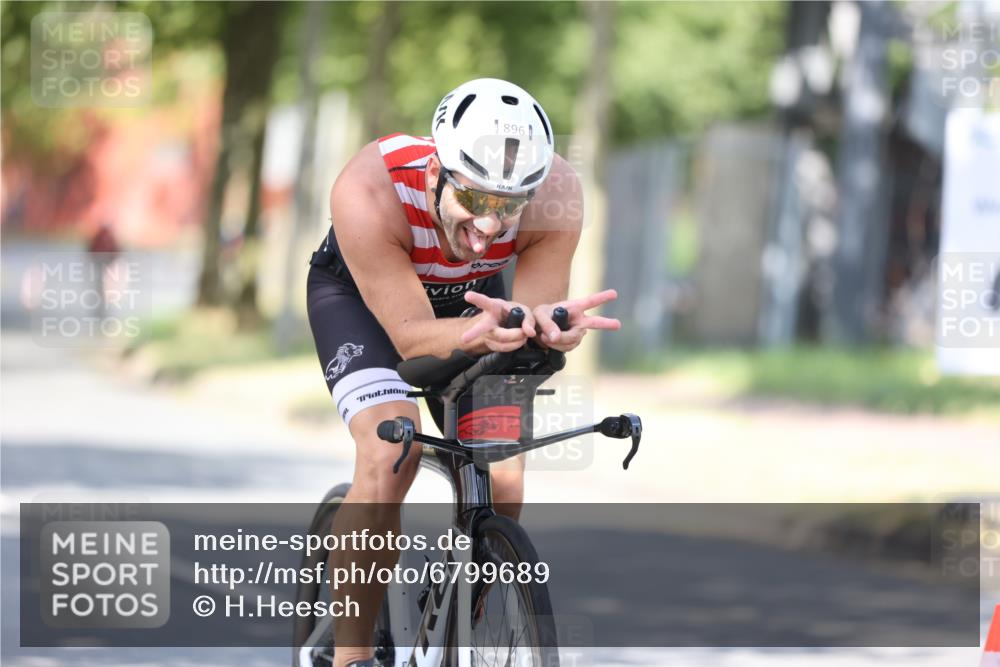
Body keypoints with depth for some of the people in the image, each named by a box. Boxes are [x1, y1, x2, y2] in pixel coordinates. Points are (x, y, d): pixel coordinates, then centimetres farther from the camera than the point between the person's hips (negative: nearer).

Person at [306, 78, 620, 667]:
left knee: (501, 486, -10)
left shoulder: (556, 194, -33)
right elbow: (410, 334, -35)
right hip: (359, 292, -3)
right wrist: (478, 333, -57)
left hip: (474, 295, 3)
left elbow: (536, 307, -27)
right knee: (390, 455, -27)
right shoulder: (369, 194, -40)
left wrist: (543, 325, -52)